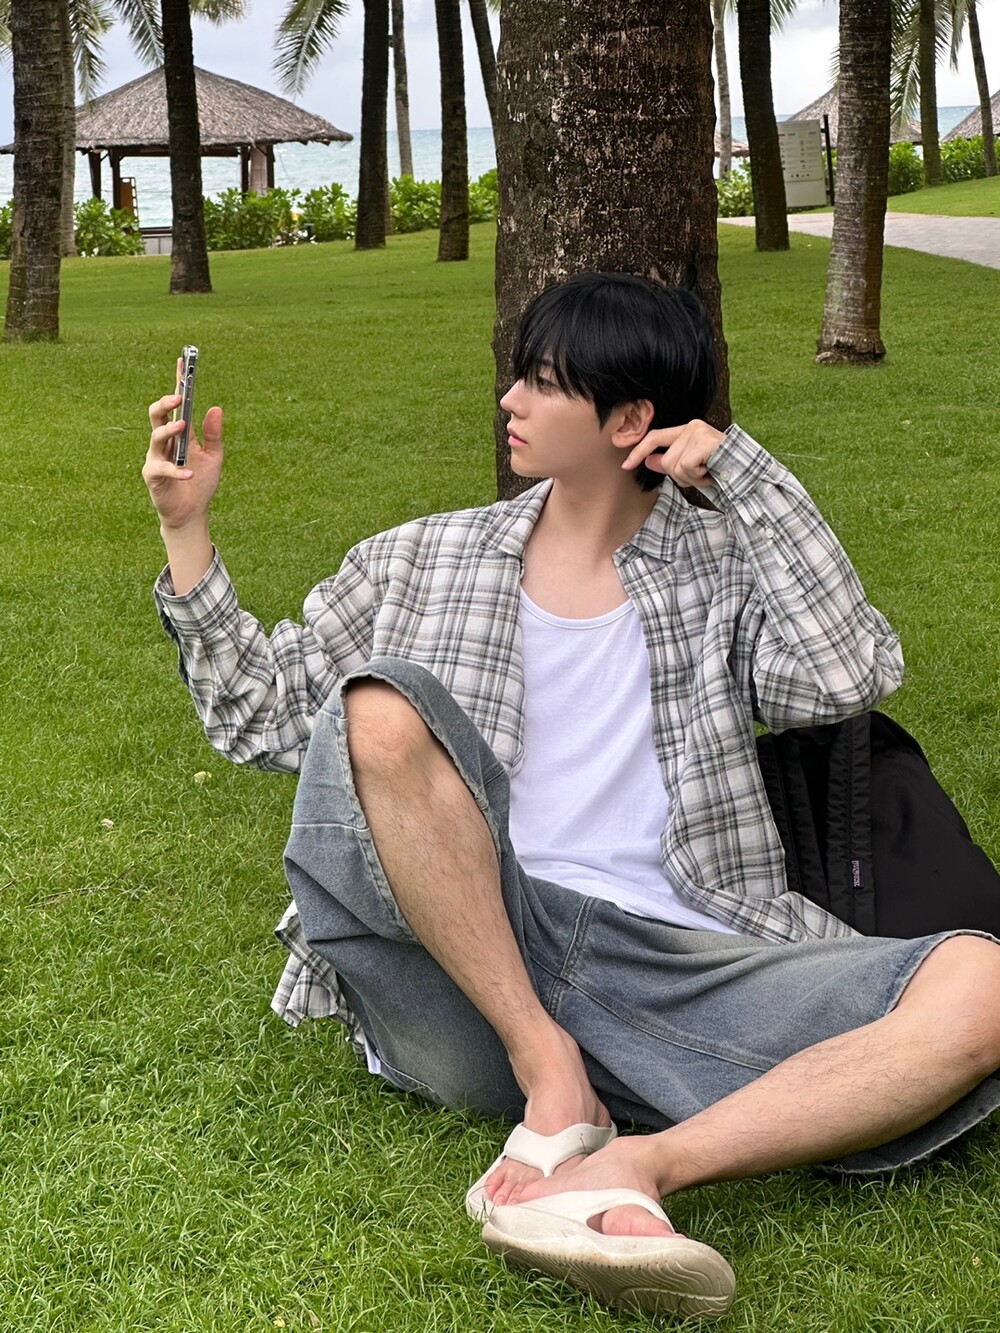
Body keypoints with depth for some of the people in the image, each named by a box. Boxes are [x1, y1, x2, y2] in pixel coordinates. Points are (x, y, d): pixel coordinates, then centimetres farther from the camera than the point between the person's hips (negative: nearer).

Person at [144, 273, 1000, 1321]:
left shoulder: (720, 570, 17)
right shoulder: (421, 561, 20)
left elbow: (851, 675, -2)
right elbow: (263, 717, 19)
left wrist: (743, 469, 2)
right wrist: (185, 531, 12)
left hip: (675, 968, 0)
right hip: (459, 981, 1)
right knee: (380, 707, -27)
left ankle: (632, 1167, -39)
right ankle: (550, 1076, -24)